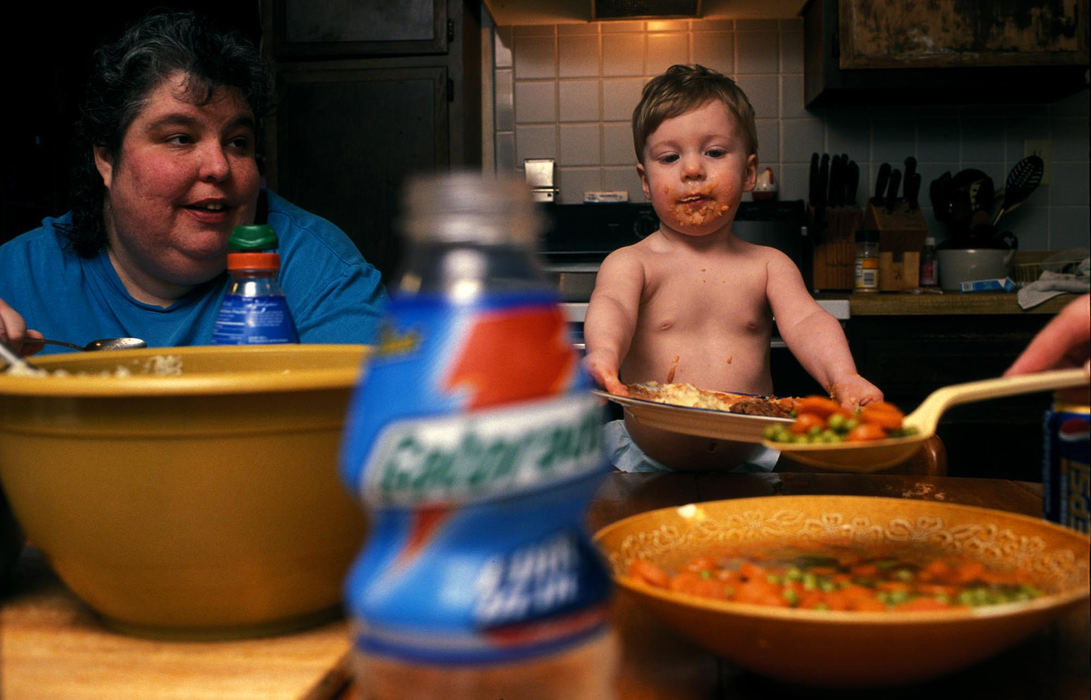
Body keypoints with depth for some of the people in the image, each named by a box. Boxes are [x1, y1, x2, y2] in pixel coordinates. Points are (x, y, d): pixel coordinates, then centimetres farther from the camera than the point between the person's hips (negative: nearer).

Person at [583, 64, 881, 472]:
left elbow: (806, 321, -8)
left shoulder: (769, 265, 9)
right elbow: (612, 305, -21)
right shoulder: (629, 263, 0)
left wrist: (844, 378, -31)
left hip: (749, 463, 2)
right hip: (647, 464, -2)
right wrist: (604, 352, -47)